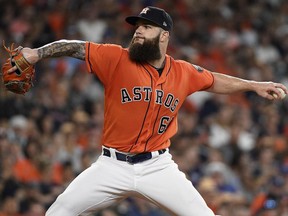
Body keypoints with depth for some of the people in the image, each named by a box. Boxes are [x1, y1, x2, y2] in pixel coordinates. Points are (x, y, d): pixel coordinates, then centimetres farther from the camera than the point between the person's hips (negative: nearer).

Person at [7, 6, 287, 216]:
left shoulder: (183, 72, 4)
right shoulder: (117, 58, -5)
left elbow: (215, 81, 21)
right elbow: (76, 48, -12)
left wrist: (253, 85, 17)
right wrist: (37, 53, -27)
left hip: (157, 166, 1)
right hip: (113, 165, -1)